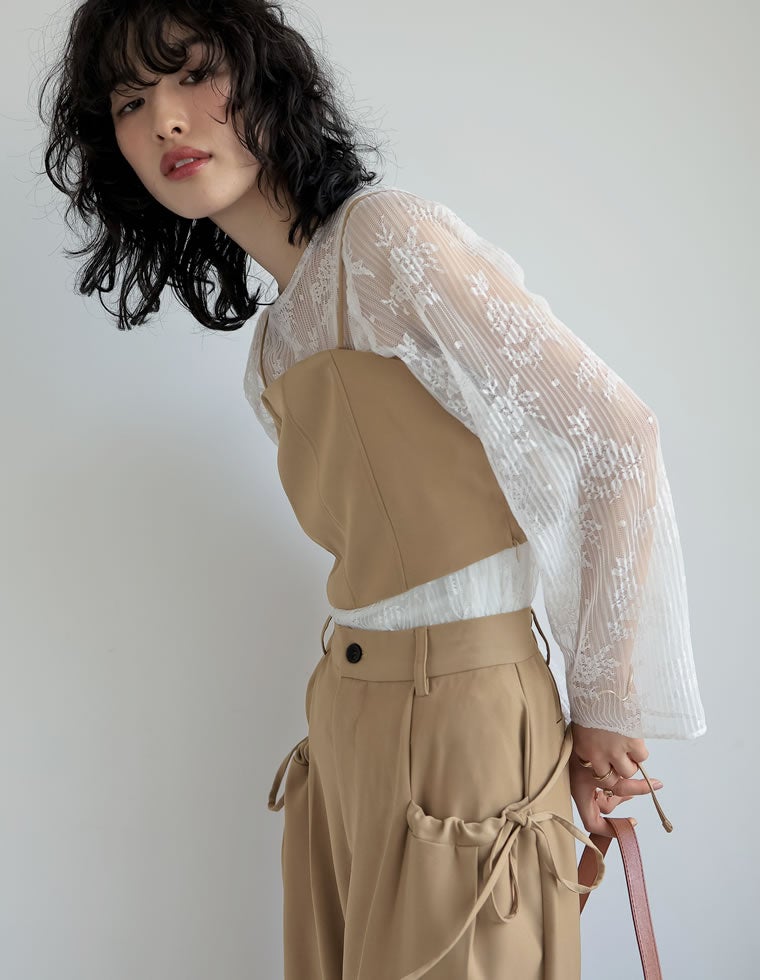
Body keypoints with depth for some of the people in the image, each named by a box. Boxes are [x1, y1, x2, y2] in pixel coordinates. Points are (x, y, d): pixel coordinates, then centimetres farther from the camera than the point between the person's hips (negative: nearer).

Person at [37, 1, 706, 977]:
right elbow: (379, 544, 10)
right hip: (344, 716, 7)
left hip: (456, 717, -7)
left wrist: (604, 705, -9)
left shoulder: (386, 233, -13)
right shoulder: (270, 354, 11)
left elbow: (617, 439, -16)